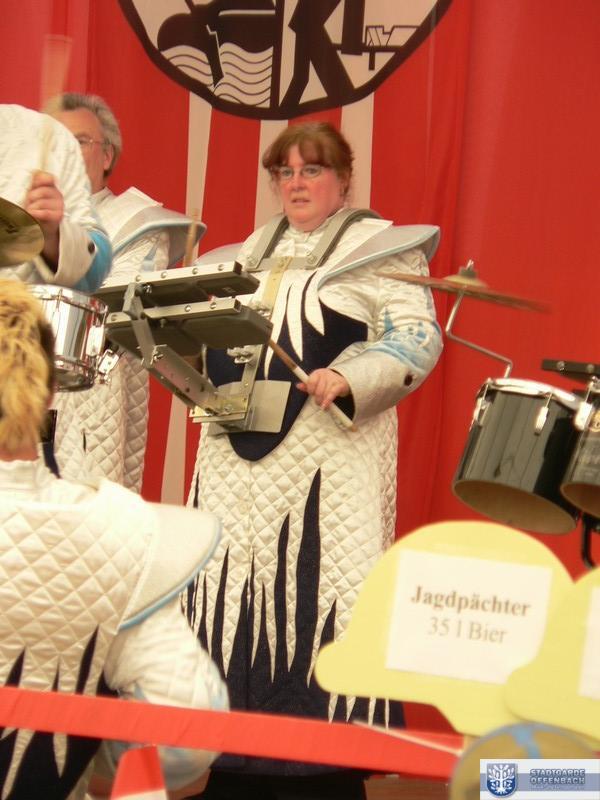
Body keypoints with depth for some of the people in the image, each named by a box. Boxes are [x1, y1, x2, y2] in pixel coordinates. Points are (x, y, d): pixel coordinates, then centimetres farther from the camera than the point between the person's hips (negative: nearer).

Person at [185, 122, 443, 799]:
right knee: (232, 588, 3)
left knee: (310, 590, -10)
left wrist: (346, 378, -21)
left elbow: (417, 337, -8)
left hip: (328, 456, -6)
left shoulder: (380, 247, 1)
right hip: (240, 450, 6)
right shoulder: (252, 251, 20)